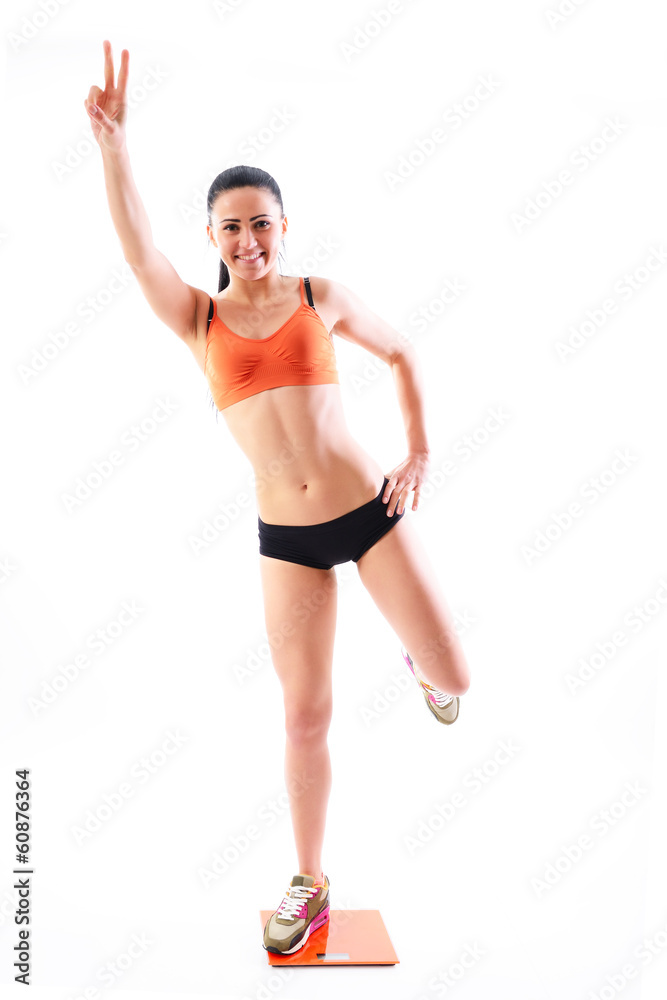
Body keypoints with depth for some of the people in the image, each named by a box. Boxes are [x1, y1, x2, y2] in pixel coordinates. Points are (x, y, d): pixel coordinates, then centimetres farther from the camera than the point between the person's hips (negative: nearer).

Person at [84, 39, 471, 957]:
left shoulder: (323, 296, 2)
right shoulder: (198, 320, 2)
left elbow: (403, 355, 15)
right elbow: (137, 248, -15)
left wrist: (419, 453, 6)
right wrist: (111, 137, -28)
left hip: (369, 511, 0)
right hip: (286, 537, 0)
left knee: (456, 679, -1)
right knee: (305, 718, 7)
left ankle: (416, 658, 39)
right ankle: (311, 883, 28)